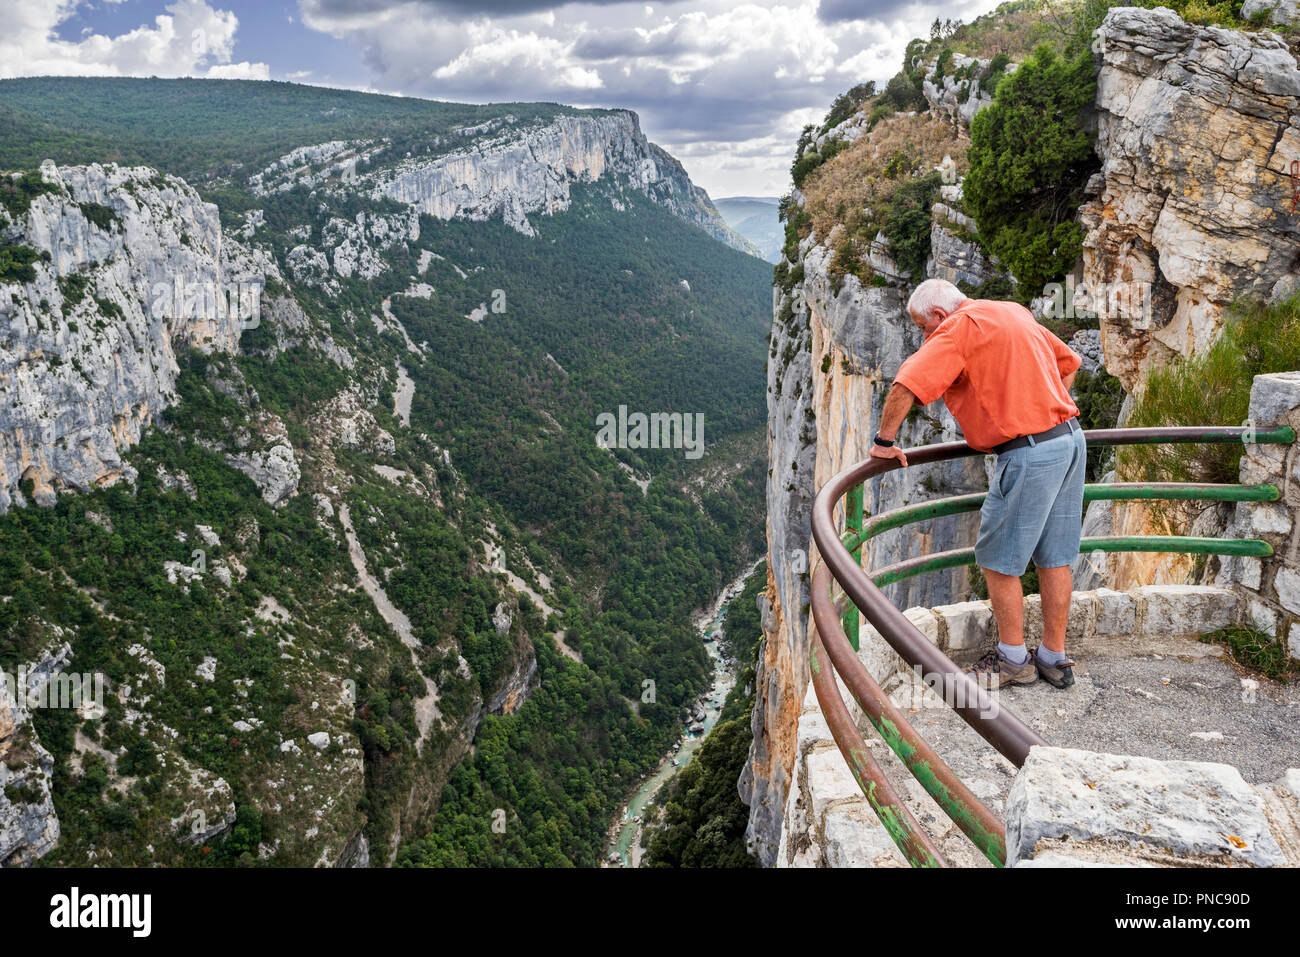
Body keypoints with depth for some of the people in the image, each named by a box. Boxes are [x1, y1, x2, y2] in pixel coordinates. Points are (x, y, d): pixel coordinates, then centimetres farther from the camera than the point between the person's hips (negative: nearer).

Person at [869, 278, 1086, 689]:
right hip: (1070, 437, 9)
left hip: (1030, 452, -9)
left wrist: (884, 441, -8)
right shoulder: (1014, 313, 16)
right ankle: (1054, 658, 23)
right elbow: (1068, 363, 26)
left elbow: (905, 387, -20)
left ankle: (1013, 659, 16)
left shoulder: (958, 327, -10)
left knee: (998, 558, 5)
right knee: (1054, 556, 14)